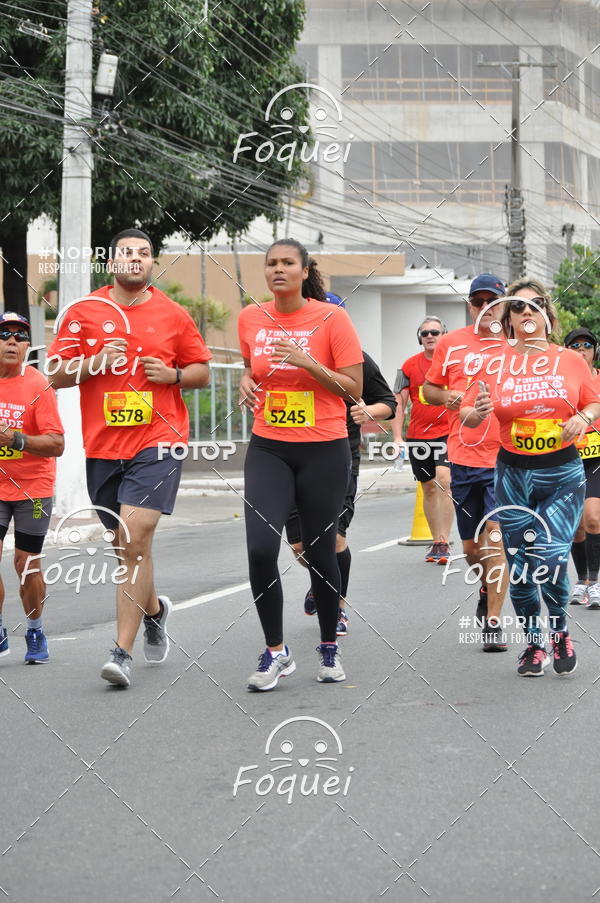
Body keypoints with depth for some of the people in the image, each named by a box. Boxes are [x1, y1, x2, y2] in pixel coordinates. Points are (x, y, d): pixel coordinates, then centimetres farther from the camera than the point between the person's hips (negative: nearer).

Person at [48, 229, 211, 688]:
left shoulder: (173, 315, 5)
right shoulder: (84, 312, 5)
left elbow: (202, 371, 14)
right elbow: (57, 375, 4)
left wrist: (173, 375, -6)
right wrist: (95, 362, -13)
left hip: (157, 442, -3)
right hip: (103, 444, 3)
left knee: (135, 538, -16)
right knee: (125, 543, 14)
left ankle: (123, 650, -15)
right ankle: (154, 608, 44)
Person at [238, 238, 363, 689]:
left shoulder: (332, 318, -7)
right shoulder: (251, 318, 5)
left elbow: (354, 390, -7)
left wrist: (309, 363, -19)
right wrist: (247, 380, 2)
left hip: (323, 449, -3)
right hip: (268, 448, 3)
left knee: (320, 552, 5)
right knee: (260, 548, -12)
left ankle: (330, 648, 27)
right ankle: (276, 652, 3)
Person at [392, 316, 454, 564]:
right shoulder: (410, 366, 6)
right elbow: (399, 403, 7)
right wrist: (397, 438, -1)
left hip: (448, 433, -3)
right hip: (418, 436, 3)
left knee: (443, 480, -21)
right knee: (429, 487, 10)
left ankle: (444, 542, -20)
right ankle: (437, 542, 21)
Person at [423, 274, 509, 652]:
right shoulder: (450, 343, 7)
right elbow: (429, 388, 16)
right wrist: (447, 397, -6)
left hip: (504, 456, -3)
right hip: (463, 455, 3)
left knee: (496, 534, -15)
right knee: (471, 544, 12)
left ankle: (493, 622, -12)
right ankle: (487, 592, 42)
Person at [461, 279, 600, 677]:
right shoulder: (496, 364, 1)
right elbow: (467, 414, 3)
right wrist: (478, 412, -20)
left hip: (563, 474, -1)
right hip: (513, 475, 1)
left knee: (550, 558, -14)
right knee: (520, 564, 5)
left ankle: (560, 631, 14)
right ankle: (534, 642, 25)